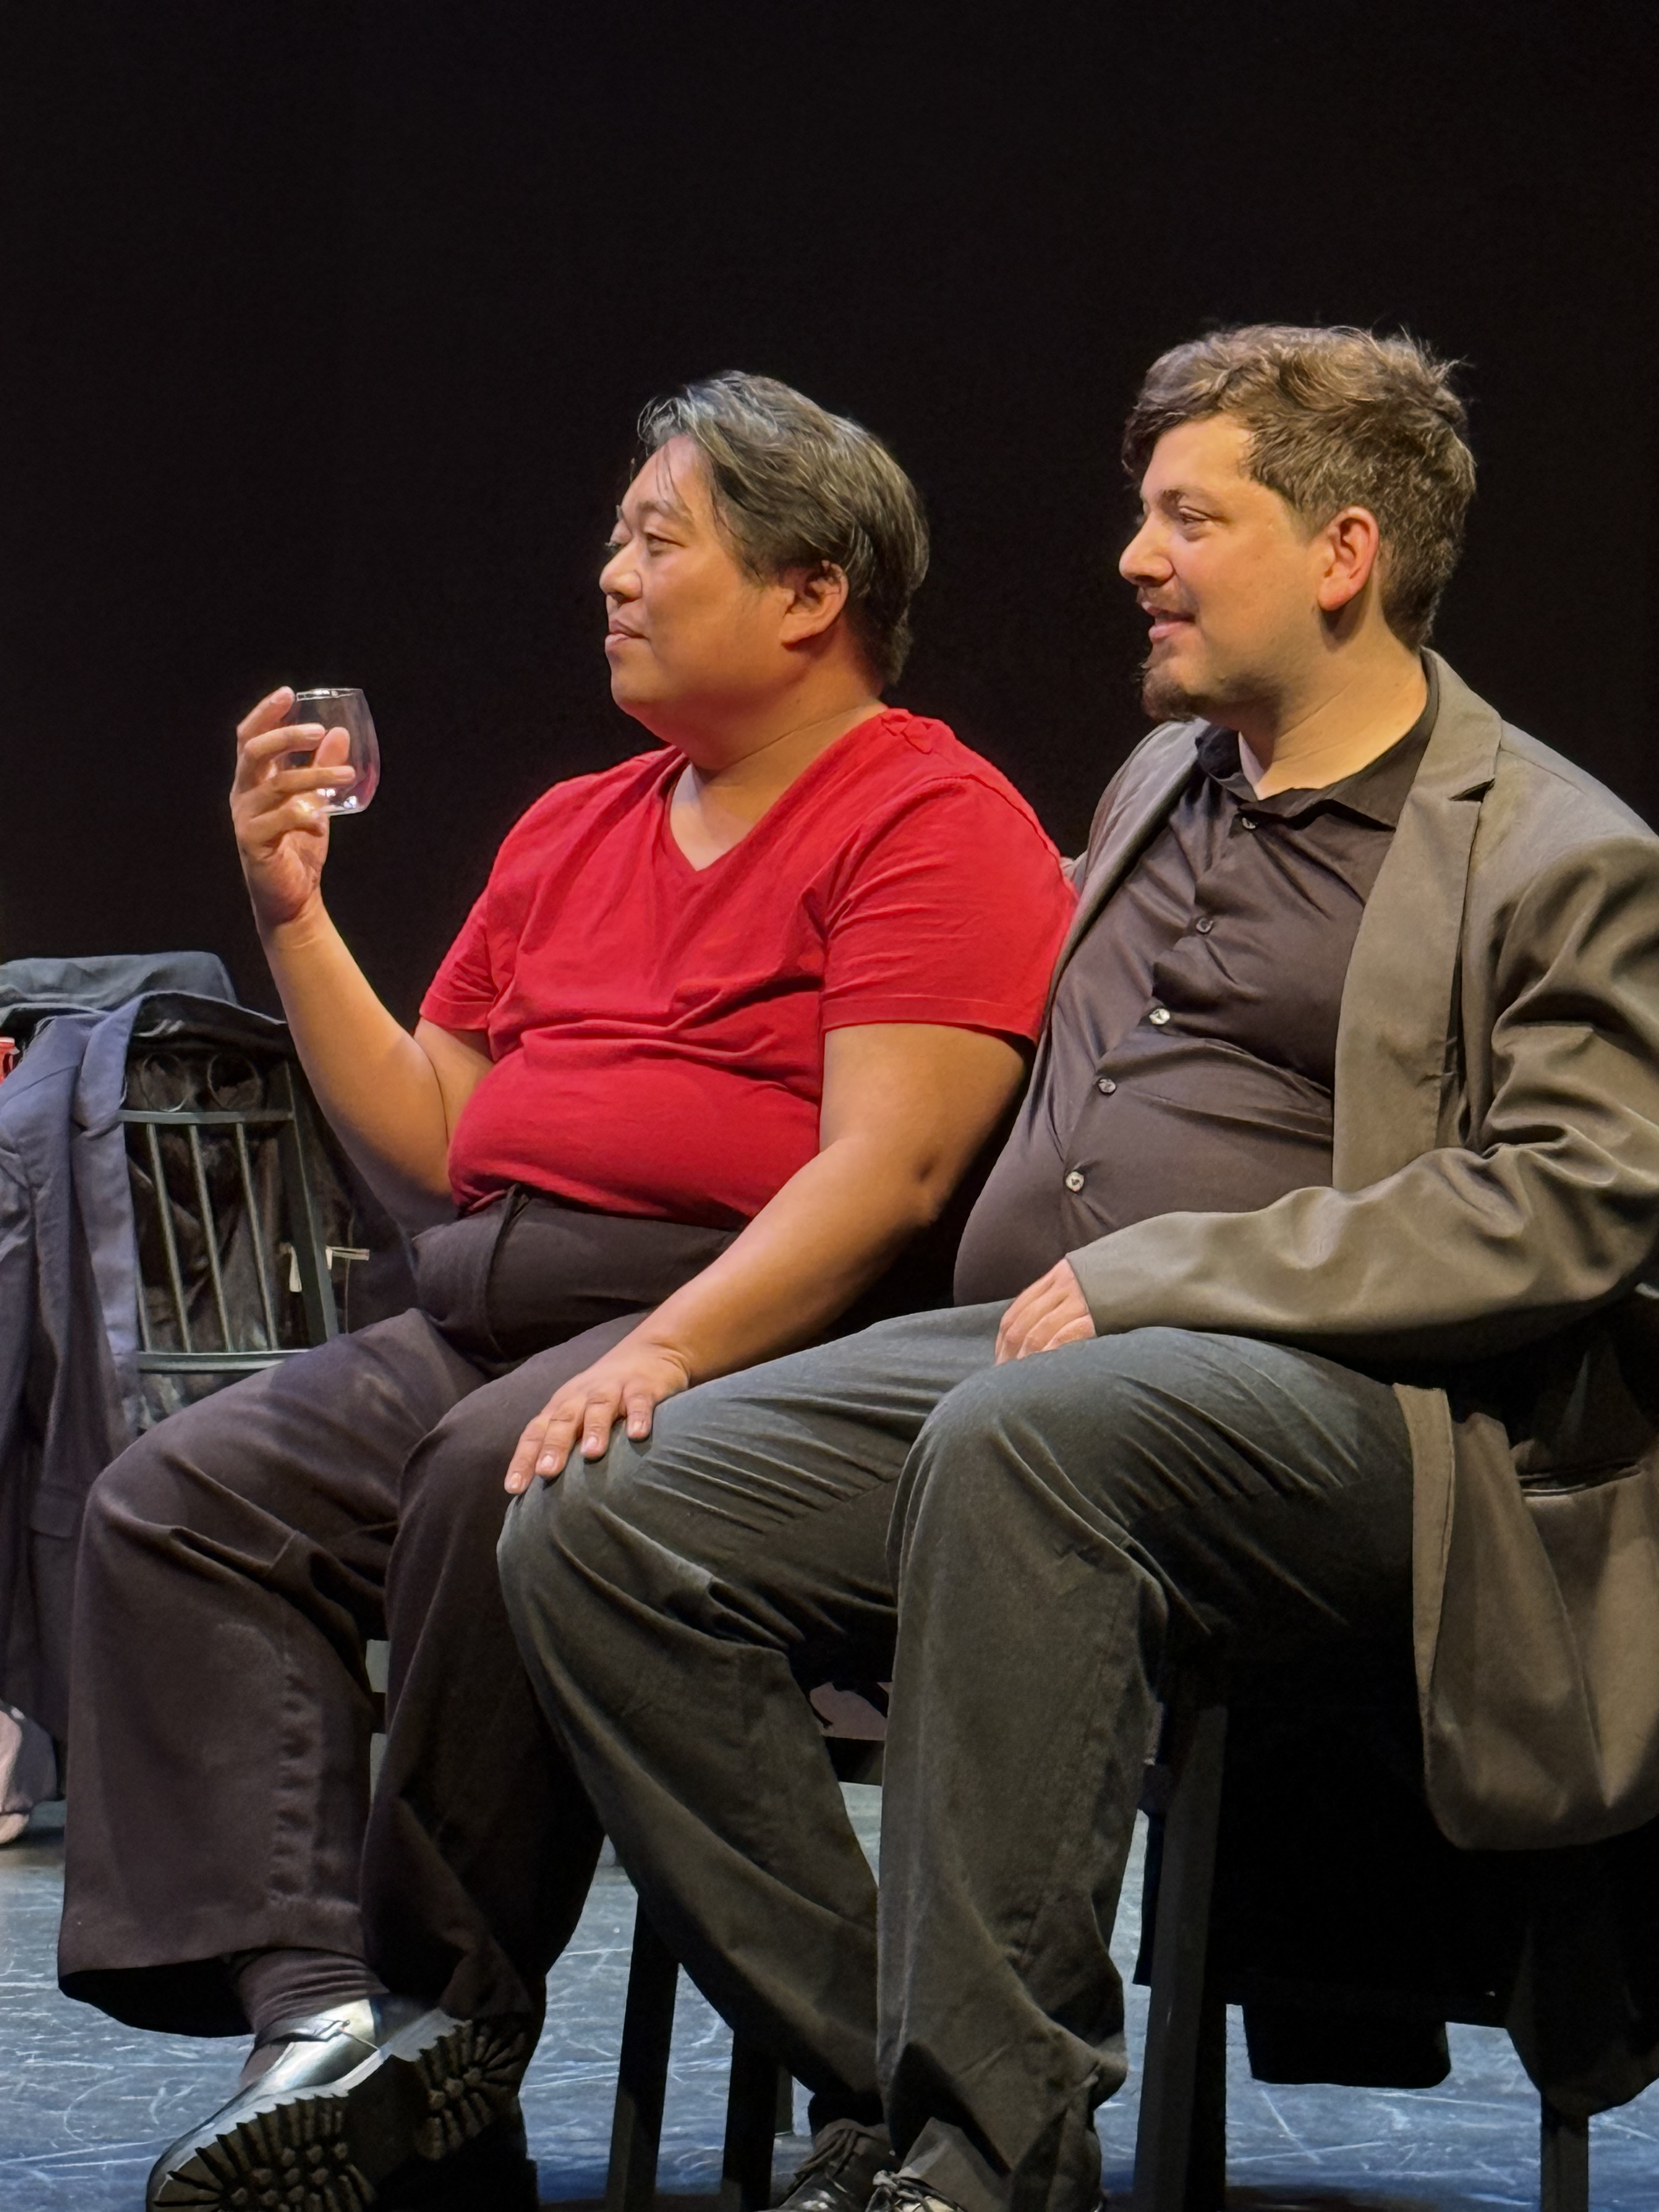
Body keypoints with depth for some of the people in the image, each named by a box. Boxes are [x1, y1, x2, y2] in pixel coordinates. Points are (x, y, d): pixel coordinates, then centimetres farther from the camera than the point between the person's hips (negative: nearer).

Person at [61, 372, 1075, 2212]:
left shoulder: (933, 821, -2)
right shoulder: (572, 832, 24)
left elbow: (889, 1169, -14)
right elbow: (432, 1148, 25)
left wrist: (668, 1352, -27)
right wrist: (293, 917, 15)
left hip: (749, 1327, -8)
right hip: (476, 1323, 8)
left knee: (501, 1487, -35)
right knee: (175, 1501, -14)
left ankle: (451, 2012, -20)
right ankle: (309, 2009, -26)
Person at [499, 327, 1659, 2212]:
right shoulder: (1161, 784, 25)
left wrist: (1151, 1276, -15)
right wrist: (1048, 1294, 17)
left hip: (1349, 1404, -7)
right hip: (1039, 1347, 7)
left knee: (1015, 1449, -40)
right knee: (594, 1531, -15)